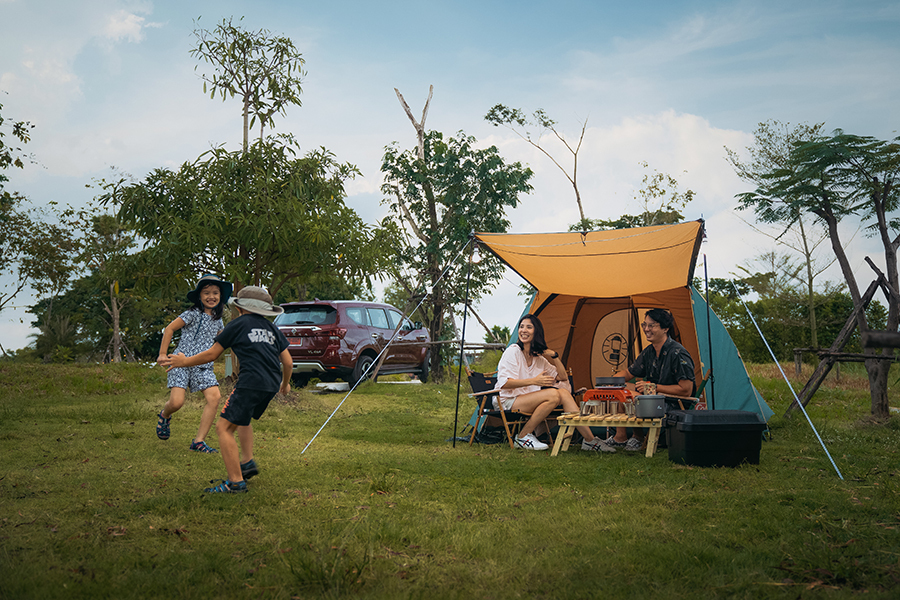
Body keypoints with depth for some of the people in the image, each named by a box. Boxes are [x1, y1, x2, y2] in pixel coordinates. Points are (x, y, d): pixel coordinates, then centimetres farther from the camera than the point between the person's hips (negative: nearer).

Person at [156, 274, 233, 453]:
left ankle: (199, 441, -10)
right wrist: (163, 354, -1)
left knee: (214, 398, -18)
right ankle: (164, 416, 23)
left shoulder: (217, 320, 13)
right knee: (177, 402, -18)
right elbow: (169, 329, -2)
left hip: (203, 366, 5)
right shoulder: (193, 314, -6)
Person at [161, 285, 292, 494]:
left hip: (251, 382, -8)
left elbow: (211, 354, 7)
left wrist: (184, 361, 21)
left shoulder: (238, 324, 5)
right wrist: (285, 383, 39)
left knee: (224, 428, -4)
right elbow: (288, 362, 20)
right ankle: (248, 462, 18)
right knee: (242, 418, 31)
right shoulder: (272, 329, 21)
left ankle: (235, 482, -10)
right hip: (272, 385, 8)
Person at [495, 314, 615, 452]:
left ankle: (590, 440, -15)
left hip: (527, 399, 7)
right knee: (553, 394, -26)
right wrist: (533, 381, -30)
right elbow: (504, 383, -20)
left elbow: (562, 377, 16)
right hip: (507, 402, -7)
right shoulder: (513, 351, -9)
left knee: (563, 392, -14)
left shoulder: (538, 357, 13)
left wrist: (554, 356, 1)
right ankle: (522, 437, -18)